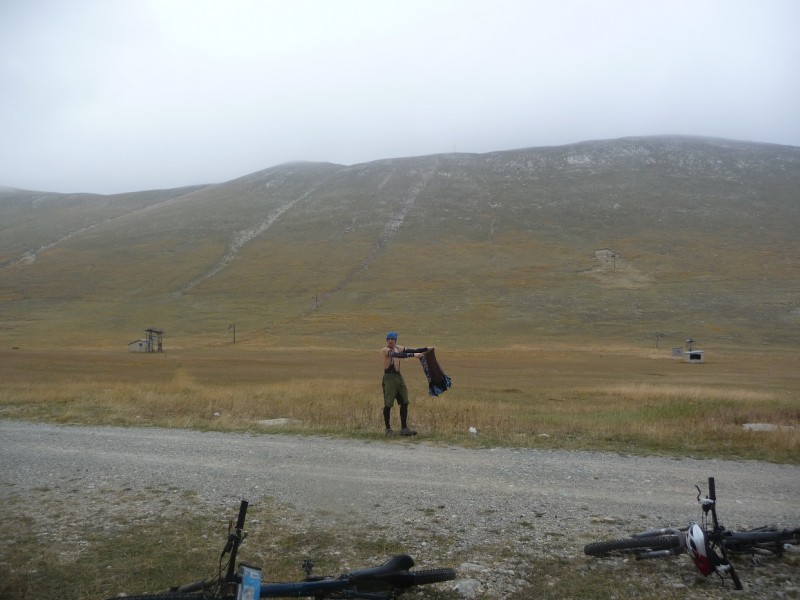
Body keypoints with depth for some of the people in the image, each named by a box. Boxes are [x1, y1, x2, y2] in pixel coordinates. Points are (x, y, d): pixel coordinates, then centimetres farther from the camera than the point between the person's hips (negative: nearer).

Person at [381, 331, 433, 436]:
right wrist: (413, 355, -37)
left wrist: (426, 349, 0)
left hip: (399, 376, 8)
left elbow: (410, 350, 6)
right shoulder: (385, 350, -14)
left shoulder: (398, 348, 10)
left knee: (404, 402, 7)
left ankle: (404, 428, 14)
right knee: (388, 404, -3)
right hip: (389, 377, -8)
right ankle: (388, 429, 7)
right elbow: (398, 355, -29)